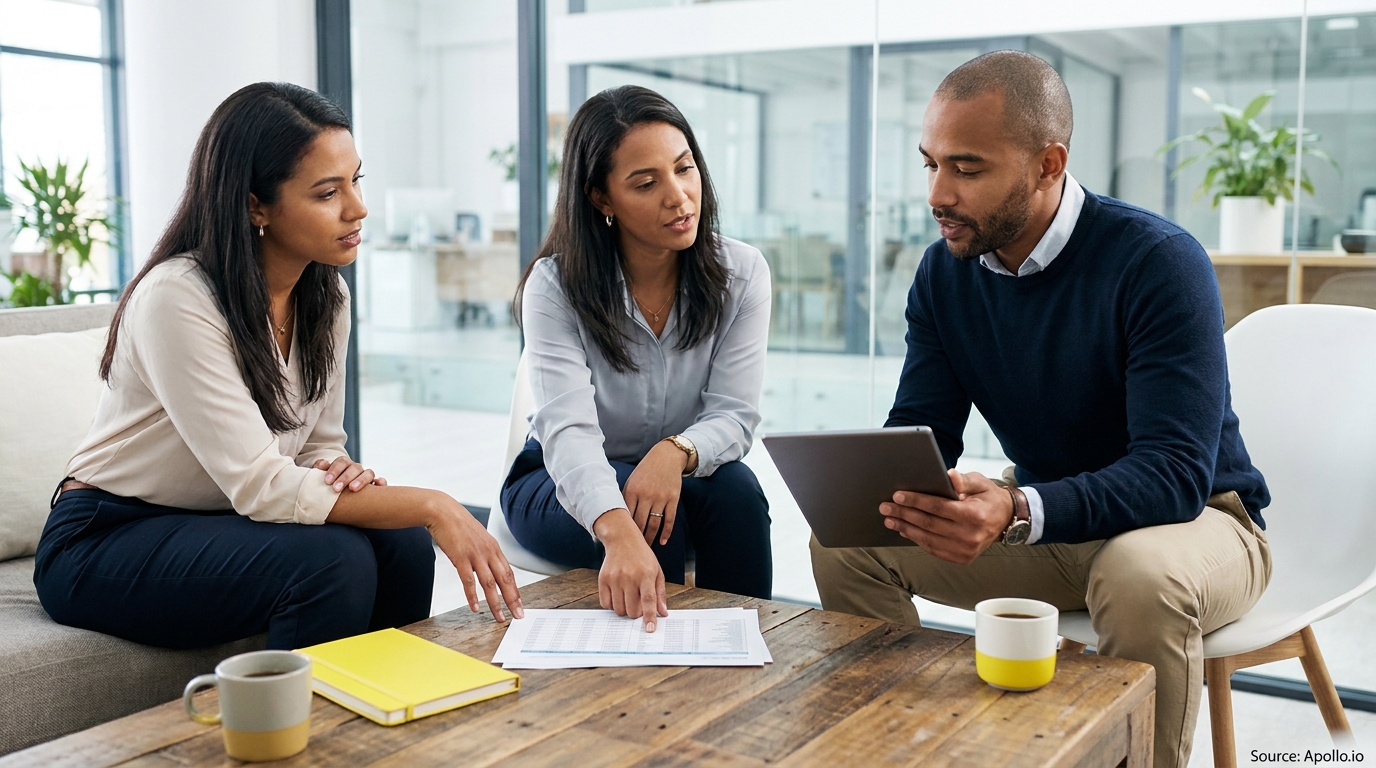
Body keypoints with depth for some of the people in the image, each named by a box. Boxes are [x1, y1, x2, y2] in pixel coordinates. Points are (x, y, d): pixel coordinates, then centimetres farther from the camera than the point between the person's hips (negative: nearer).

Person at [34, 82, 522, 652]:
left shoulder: (327, 297, -1)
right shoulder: (177, 299, -24)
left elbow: (321, 446, 6)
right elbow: (260, 486, -29)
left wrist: (349, 475, -18)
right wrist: (429, 506, -33)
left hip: (219, 526, 6)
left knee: (402, 547, -18)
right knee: (332, 558, -29)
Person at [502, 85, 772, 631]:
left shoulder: (741, 274, -11)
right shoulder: (556, 284, -19)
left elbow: (734, 412, -16)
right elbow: (568, 428, -33)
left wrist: (677, 453, -41)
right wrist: (618, 532, -53)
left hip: (677, 480, 2)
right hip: (559, 485, -2)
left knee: (735, 488, -29)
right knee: (646, 519, -32)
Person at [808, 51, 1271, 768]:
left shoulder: (1158, 262, -23)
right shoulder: (944, 272, -4)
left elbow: (1178, 472, -30)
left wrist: (1018, 512, -47)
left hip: (1192, 515, -5)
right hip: (1042, 521, 5)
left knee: (1140, 577, -39)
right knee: (843, 544, -10)